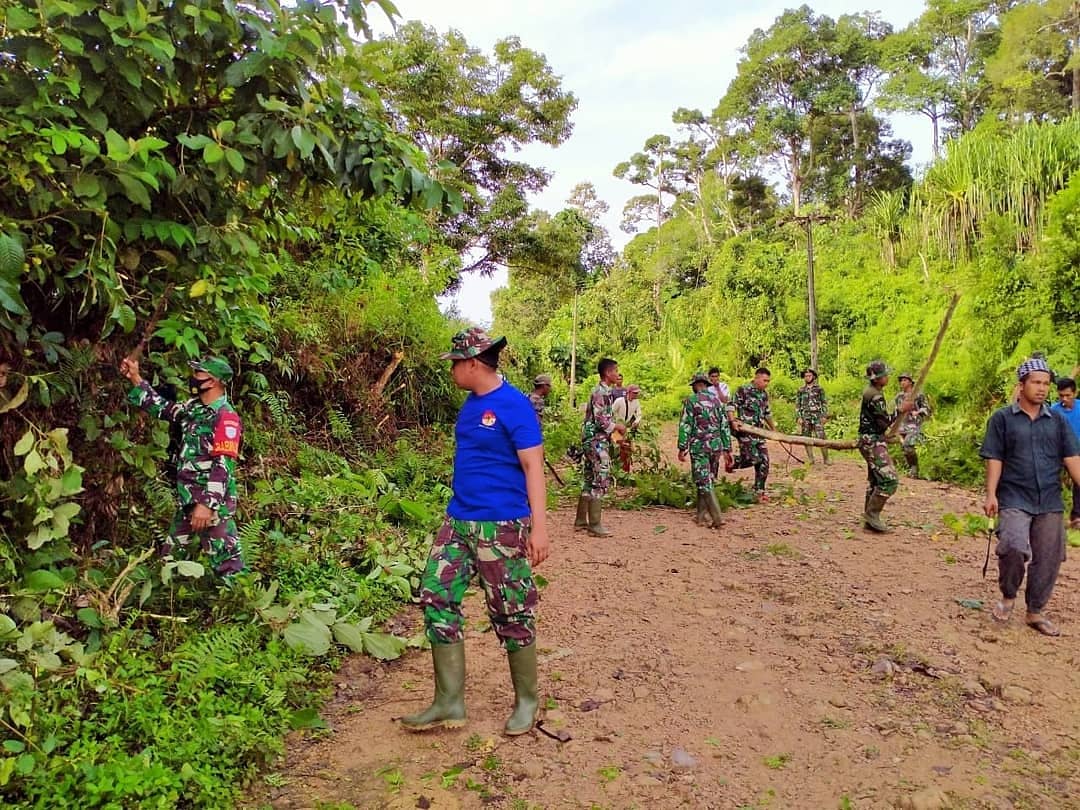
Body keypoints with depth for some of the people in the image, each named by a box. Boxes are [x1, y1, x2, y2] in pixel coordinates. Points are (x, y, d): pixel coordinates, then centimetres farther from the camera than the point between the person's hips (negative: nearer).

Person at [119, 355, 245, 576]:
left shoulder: (226, 417, -17)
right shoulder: (193, 408, 10)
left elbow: (223, 466, -23)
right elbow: (160, 407, 25)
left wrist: (207, 504, -27)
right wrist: (135, 378, 18)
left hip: (212, 502, -9)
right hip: (187, 499, 9)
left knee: (225, 561, -7)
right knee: (170, 556, 19)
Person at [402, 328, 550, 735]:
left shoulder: (513, 404, -13)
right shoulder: (471, 403, 10)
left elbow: (532, 467, -16)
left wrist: (539, 527, -21)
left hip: (501, 526, -8)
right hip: (458, 521, 8)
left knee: (512, 613, 4)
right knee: (436, 597, 5)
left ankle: (527, 701, 24)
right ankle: (449, 703, 15)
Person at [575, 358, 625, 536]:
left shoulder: (606, 391, 15)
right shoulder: (601, 392, -15)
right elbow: (600, 419, -22)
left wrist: (615, 428, 13)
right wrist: (617, 427, -9)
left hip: (596, 441, 10)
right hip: (597, 441, -10)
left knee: (589, 480, 14)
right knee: (601, 481, -8)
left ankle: (581, 520, 21)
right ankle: (595, 524, -4)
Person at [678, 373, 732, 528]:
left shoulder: (691, 400, -6)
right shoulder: (717, 400, 10)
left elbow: (685, 426, -10)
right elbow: (724, 426, 10)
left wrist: (682, 448, -6)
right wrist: (727, 448, 14)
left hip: (698, 446, -5)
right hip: (715, 446, 6)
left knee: (704, 482, -3)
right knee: (706, 480, 15)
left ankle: (717, 517, -10)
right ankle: (702, 515, 18)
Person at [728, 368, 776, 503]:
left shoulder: (764, 394, 17)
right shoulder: (743, 390, -5)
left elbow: (767, 414, 29)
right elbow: (731, 406, -10)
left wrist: (774, 429, 34)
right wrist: (733, 421, -26)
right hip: (745, 431, -7)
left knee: (764, 462, 3)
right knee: (753, 458, -19)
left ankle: (759, 492, 13)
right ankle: (732, 462, 9)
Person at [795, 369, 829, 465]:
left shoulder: (819, 389, 7)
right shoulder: (800, 390, 10)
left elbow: (824, 403, 6)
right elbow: (797, 405, 10)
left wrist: (824, 416, -3)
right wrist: (798, 417, -1)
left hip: (817, 417, -2)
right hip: (805, 418, 2)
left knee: (821, 438, -9)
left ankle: (826, 459, -4)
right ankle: (810, 459, 8)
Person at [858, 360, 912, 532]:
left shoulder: (871, 392, 12)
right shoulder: (875, 396, -19)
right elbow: (883, 423, -20)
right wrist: (901, 410, -16)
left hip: (872, 441, 11)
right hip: (873, 442, -11)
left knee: (875, 480, 14)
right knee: (889, 480, -14)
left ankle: (869, 519, 19)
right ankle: (872, 513, -6)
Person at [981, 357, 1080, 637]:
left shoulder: (1057, 421, 10)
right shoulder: (1002, 418, 1)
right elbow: (994, 459, -2)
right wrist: (991, 495, -10)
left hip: (1050, 502, 4)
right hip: (1014, 500, -4)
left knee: (1048, 559, 6)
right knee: (1013, 547, -23)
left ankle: (1035, 612, 24)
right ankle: (1008, 597, 4)